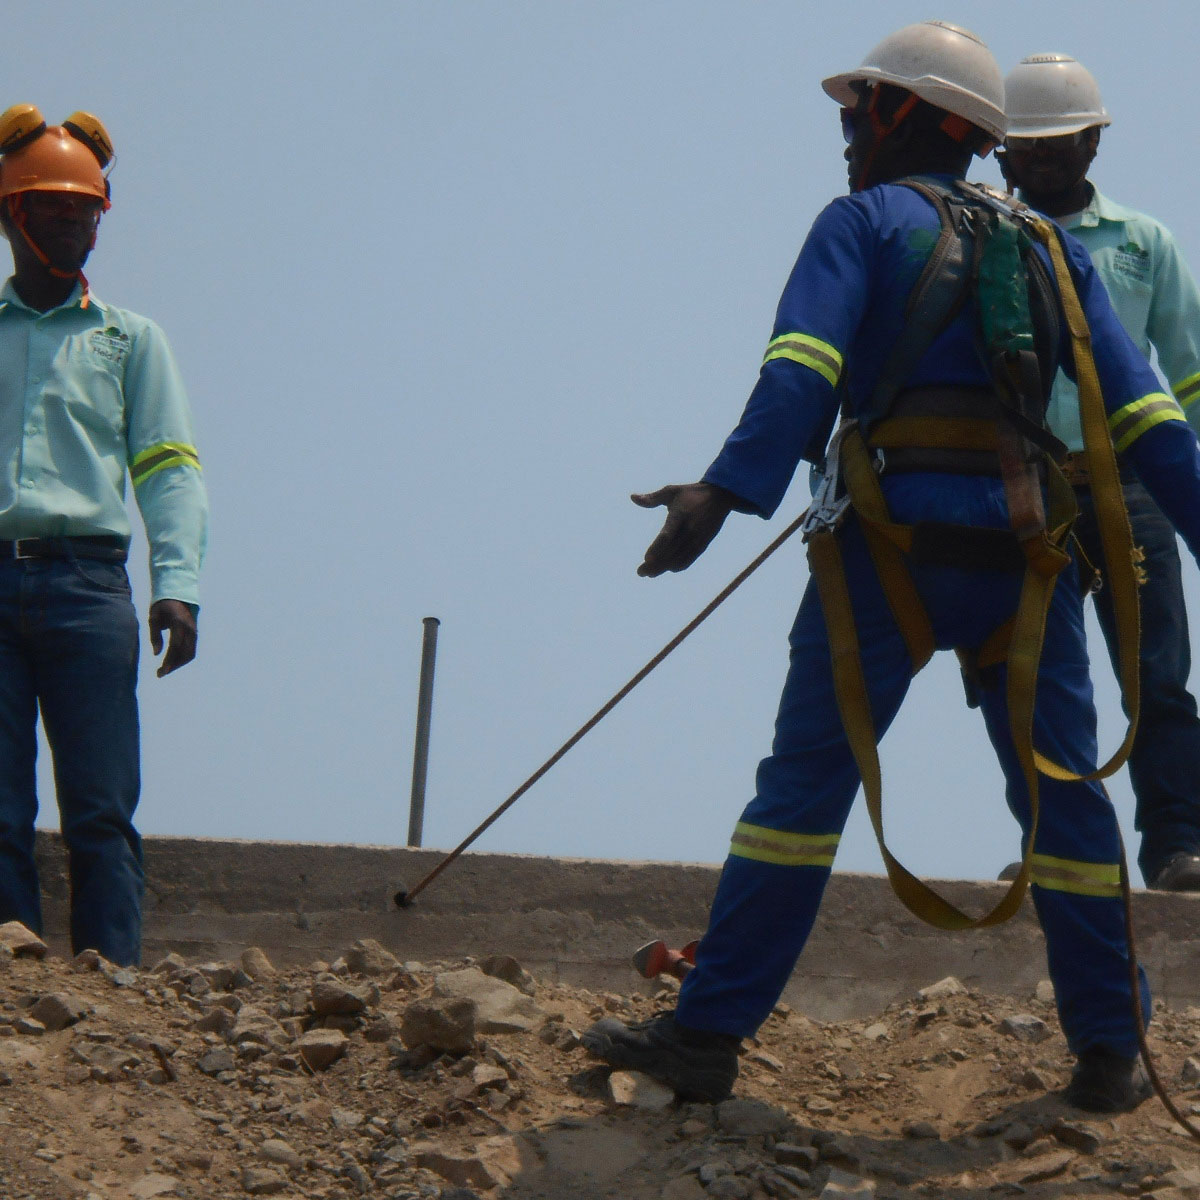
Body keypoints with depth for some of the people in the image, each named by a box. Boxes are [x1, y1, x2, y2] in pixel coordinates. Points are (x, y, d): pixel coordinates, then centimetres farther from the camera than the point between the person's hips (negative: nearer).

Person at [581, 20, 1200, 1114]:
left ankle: (710, 1034, -5)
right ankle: (1109, 1054, 12)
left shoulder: (865, 222, 8)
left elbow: (802, 370, -11)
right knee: (1062, 795, 10)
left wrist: (727, 491, -22)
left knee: (806, 781, -3)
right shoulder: (1048, 248, 22)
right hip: (1027, 551, 4)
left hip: (896, 540, -4)